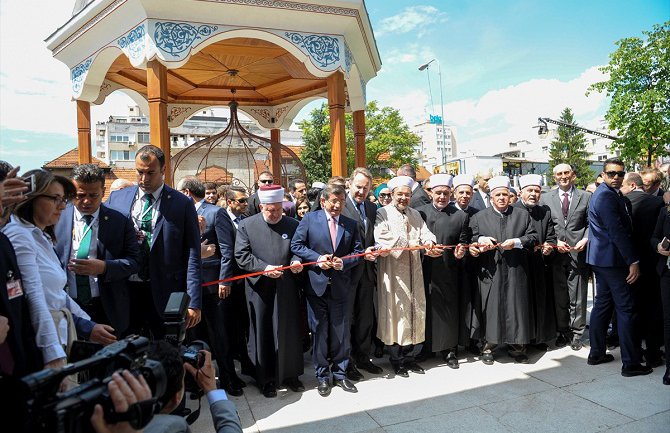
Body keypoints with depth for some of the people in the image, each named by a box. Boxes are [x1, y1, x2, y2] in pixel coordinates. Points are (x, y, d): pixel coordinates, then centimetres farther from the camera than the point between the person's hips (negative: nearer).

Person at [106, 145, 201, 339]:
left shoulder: (182, 204, -2)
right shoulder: (117, 199, 7)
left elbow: (192, 257, -4)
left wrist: (193, 303, -7)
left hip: (165, 294, -2)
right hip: (125, 291, 3)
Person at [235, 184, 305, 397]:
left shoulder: (293, 225, 4)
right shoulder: (246, 225, 0)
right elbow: (242, 256, -6)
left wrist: (296, 261, -12)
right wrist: (264, 268, -18)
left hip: (287, 288, 2)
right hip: (259, 288, -1)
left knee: (290, 331, 10)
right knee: (262, 334, 7)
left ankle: (290, 374, 27)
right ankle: (266, 379, 22)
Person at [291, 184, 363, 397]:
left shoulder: (351, 224, 5)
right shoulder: (310, 219, -2)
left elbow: (358, 251, 6)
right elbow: (296, 245, -3)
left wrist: (344, 262, -12)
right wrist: (317, 258, -15)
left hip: (341, 285, 2)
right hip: (317, 284, -2)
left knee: (341, 332, 10)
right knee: (320, 331, 8)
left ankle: (340, 373, 27)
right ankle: (322, 376, 23)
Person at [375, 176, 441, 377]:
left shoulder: (415, 214, 15)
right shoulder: (383, 213, -4)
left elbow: (425, 233, 4)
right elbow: (382, 237, -18)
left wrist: (429, 243, -19)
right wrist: (409, 243, -20)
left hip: (413, 271, 6)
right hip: (392, 272, -5)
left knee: (416, 310, 8)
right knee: (395, 311, 1)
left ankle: (411, 356, 20)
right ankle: (396, 359, 13)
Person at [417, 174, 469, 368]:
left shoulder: (461, 216, 4)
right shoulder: (420, 212, 2)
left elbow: (464, 244, 4)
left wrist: (460, 253, -15)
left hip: (449, 273, 0)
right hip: (425, 272, 0)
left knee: (449, 311, 7)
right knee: (426, 310, 7)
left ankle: (449, 351, 20)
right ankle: (423, 348, 23)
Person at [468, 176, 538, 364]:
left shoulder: (522, 215, 11)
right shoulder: (479, 217, 8)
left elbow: (533, 237, 5)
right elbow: (471, 240, 8)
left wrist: (516, 241, -11)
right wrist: (481, 240, -13)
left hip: (516, 271, 1)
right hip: (490, 272, -1)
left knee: (517, 307, 5)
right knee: (491, 308, 1)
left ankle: (516, 346, 18)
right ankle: (488, 347, 12)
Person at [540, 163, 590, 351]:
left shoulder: (586, 197, 7)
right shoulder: (545, 198, 8)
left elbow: (590, 224, 7)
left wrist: (585, 239, -9)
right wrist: (555, 242, -6)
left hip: (578, 252, -1)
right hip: (555, 253, 1)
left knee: (578, 298, 2)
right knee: (559, 297, 8)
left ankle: (576, 334, 15)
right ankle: (562, 333, 20)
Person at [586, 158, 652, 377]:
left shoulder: (609, 194, 16)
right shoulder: (606, 196, -16)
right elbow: (617, 232, -21)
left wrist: (631, 258, 17)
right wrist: (633, 261, -19)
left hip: (602, 259, 10)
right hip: (611, 259, -10)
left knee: (602, 305, 14)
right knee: (626, 309, -5)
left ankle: (596, 353, 23)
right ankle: (630, 363, 2)